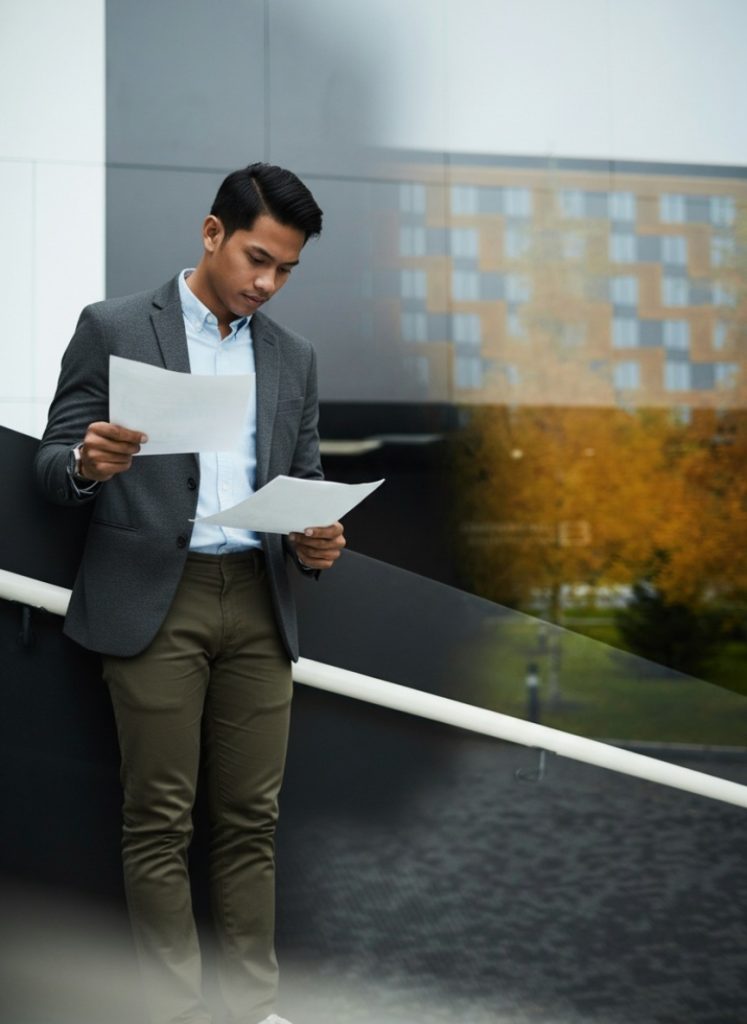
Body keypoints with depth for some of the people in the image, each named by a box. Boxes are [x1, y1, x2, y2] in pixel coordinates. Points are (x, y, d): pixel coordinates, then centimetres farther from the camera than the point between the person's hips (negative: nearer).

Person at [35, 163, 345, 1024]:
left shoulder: (293, 358, 15)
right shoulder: (113, 328, 2)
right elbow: (53, 467, 0)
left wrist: (316, 542, -6)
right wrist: (89, 465, -23)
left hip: (258, 603, 4)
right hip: (153, 600, -4)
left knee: (250, 819, 4)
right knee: (159, 820, -1)